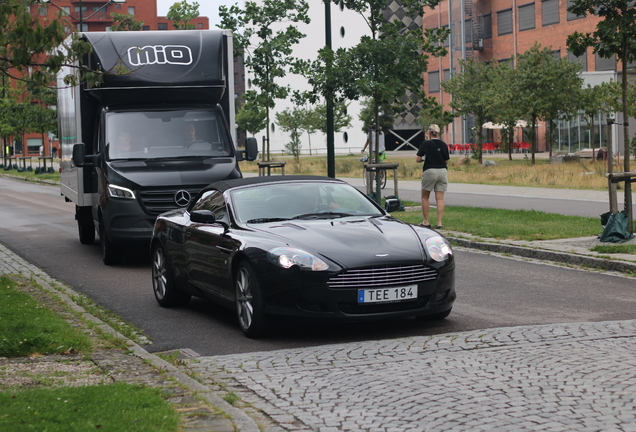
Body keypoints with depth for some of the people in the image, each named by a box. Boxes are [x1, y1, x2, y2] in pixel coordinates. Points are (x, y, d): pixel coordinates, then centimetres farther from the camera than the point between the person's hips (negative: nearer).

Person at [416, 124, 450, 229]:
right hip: (442, 171, 3)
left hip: (429, 171, -3)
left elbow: (417, 159, -8)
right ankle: (439, 222, -4)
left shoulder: (426, 144, -7)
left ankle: (426, 222, 9)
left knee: (425, 198, 10)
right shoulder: (443, 144, 3)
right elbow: (446, 161, 7)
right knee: (440, 198, 2)